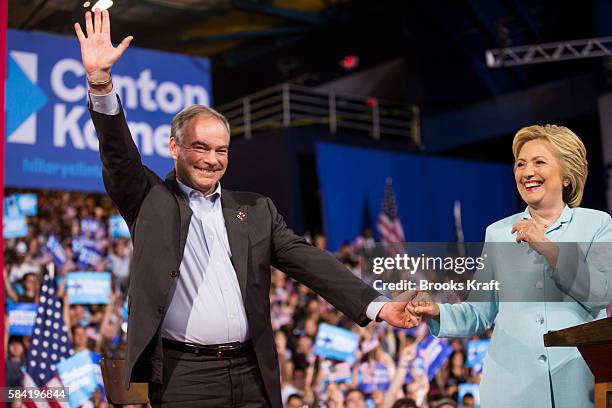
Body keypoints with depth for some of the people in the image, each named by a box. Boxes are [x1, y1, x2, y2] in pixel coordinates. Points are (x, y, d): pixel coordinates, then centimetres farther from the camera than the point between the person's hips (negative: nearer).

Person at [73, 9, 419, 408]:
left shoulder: (256, 210, 12)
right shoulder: (151, 200, 6)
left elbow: (309, 261, 5)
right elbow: (119, 156, -8)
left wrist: (376, 305, -6)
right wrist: (100, 81, -23)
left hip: (252, 374, 3)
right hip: (183, 375, -2)